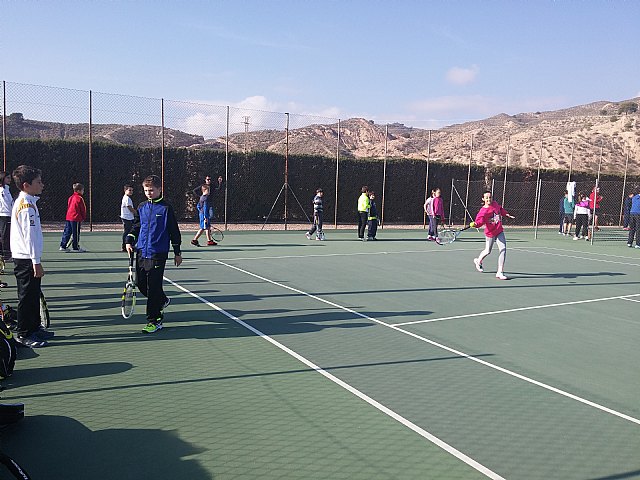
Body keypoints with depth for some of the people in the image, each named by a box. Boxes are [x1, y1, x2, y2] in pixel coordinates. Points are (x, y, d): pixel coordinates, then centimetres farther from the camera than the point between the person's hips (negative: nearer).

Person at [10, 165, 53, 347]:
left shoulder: (22, 201, 14)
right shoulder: (27, 205, -18)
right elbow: (30, 236, -21)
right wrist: (36, 262, -20)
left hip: (22, 258, 10)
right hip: (26, 259, -10)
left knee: (33, 296, 18)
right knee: (27, 298, -1)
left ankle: (35, 328, 29)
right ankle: (23, 334, 8)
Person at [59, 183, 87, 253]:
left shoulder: (70, 198, 14)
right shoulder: (80, 198, -10)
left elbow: (68, 207, 20)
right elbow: (83, 209, -9)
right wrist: (83, 218, 4)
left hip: (68, 217, 8)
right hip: (76, 218, -8)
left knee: (67, 232, 11)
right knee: (76, 233, 1)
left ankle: (63, 246, 14)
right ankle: (75, 247, 7)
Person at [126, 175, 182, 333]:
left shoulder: (166, 208, -4)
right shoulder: (141, 208, 11)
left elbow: (174, 231, -1)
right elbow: (135, 226, 21)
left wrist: (177, 252, 1)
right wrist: (130, 241, 5)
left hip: (158, 254, -6)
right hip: (141, 253, 6)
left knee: (153, 287, -6)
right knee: (141, 284, 10)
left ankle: (154, 321, 3)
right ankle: (162, 301, 36)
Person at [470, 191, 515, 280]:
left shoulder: (495, 204, -2)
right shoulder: (483, 211, -20)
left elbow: (501, 209, 21)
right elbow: (480, 221, -32)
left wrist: (507, 214, 17)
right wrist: (475, 224, -51)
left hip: (499, 231, 5)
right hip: (490, 233, -5)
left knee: (503, 249, -8)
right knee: (487, 251, 12)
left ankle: (500, 272, -3)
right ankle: (478, 261, 48)